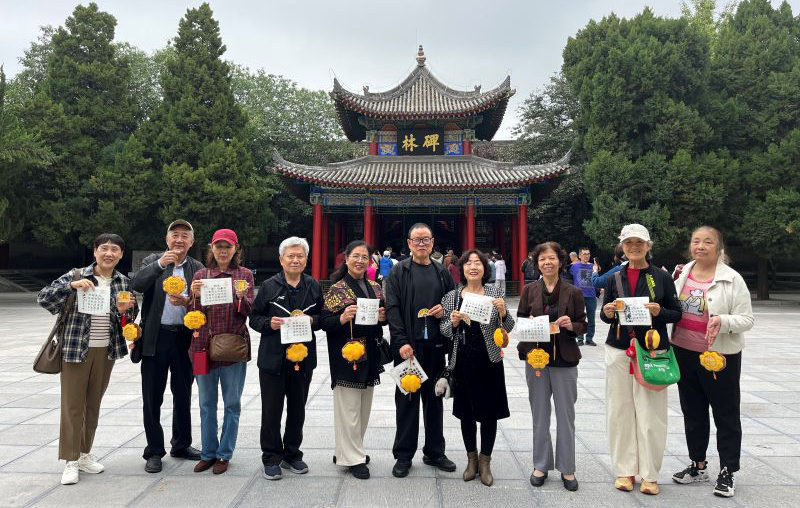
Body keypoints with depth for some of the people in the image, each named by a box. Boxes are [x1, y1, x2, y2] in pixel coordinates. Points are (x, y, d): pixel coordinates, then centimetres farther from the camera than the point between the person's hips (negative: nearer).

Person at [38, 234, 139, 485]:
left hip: (106, 350, 3)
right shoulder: (77, 275, -5)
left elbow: (131, 318, 12)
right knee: (72, 404, 1)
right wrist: (71, 286, -25)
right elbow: (43, 297, -10)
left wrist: (123, 311, -11)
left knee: (94, 404, 13)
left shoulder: (124, 282, 5)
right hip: (76, 348, -3)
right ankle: (70, 461, 13)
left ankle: (85, 454, 27)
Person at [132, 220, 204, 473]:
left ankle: (181, 444, 29)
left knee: (183, 395, 13)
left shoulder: (197, 269, 5)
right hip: (155, 338, -1)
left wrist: (185, 302, -19)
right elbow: (137, 285, -14)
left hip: (184, 339, 1)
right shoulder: (152, 261, 3)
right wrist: (160, 264, -24)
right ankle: (154, 451, 19)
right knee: (152, 398, 6)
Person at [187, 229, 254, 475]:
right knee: (207, 403, 12)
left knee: (232, 403, 6)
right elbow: (192, 314, 5)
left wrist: (241, 296, -22)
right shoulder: (200, 275, 7)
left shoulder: (245, 274, 3)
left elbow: (248, 312, -3)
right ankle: (208, 453, 25)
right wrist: (196, 295, -14)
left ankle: (224, 454, 19)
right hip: (204, 345, 2)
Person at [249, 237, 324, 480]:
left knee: (297, 409, 12)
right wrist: (269, 323, -17)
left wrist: (312, 320, -10)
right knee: (271, 410, 4)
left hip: (303, 357, 3)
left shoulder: (314, 286, 5)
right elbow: (254, 317, 2)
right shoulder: (269, 286, -2)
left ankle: (292, 454, 28)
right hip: (273, 357, -2)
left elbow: (323, 317, 10)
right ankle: (271, 458, 19)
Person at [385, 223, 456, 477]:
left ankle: (434, 452, 25)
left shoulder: (442, 272, 11)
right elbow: (393, 309, -7)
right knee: (406, 400, 4)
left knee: (434, 399, 12)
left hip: (435, 345, 3)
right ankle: (403, 455, 16)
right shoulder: (399, 271, 0)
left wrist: (445, 310, -5)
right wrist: (401, 342, -16)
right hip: (408, 346, -3)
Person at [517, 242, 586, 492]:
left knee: (566, 414, 6)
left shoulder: (573, 292, 0)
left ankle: (567, 468, 20)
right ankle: (541, 465, 23)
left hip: (564, 359, -1)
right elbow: (518, 321, 7)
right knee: (540, 414, 10)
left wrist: (571, 325, -16)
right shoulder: (529, 290, 3)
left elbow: (583, 324, 4)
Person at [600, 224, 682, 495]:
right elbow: (605, 316, 12)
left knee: (651, 412, -1)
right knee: (620, 410, 4)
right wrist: (607, 313, -10)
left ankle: (650, 474, 13)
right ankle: (624, 470, 18)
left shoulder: (662, 277, 3)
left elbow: (677, 313, 5)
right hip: (619, 350, 2)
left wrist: (659, 311, -15)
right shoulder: (615, 278, 8)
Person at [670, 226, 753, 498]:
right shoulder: (682, 274, 4)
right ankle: (698, 466, 32)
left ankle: (727, 473, 21)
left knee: (726, 415, 7)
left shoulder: (732, 279, -10)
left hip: (720, 356, -5)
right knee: (692, 412, 16)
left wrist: (723, 321, -28)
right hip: (685, 353, 5)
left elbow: (747, 320, -10)